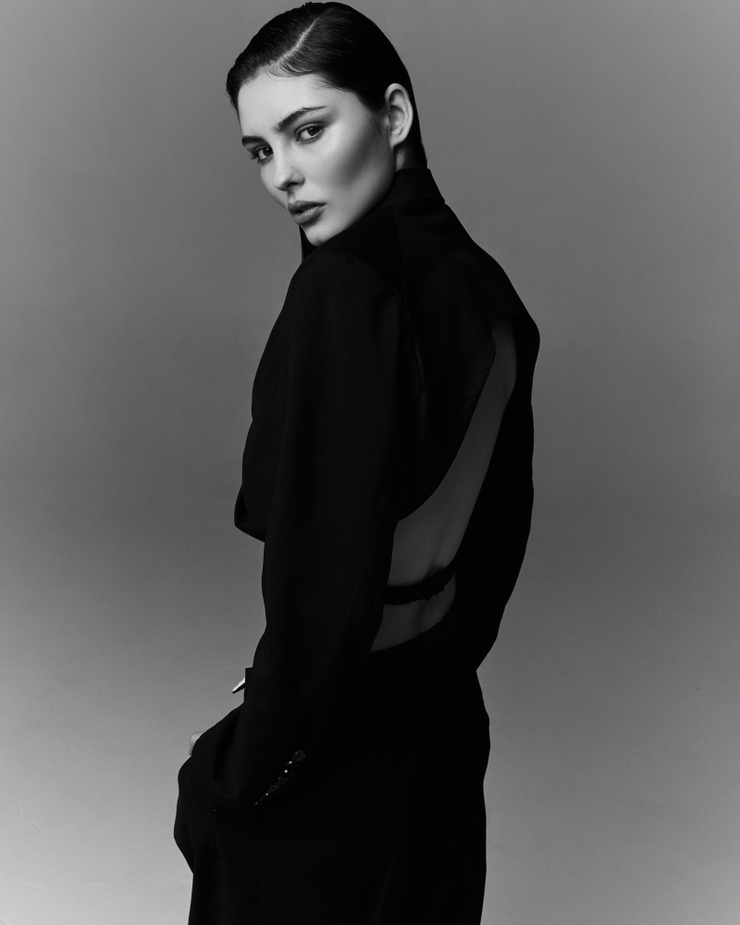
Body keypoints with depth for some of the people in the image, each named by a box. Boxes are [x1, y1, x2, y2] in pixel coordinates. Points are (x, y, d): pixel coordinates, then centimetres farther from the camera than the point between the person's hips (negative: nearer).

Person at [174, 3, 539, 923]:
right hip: (445, 719, 7)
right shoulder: (482, 286, 0)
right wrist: (444, 657, 18)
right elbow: (502, 522, 7)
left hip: (335, 750, -7)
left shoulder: (346, 290, -24)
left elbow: (322, 574, -25)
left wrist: (239, 768, -14)